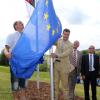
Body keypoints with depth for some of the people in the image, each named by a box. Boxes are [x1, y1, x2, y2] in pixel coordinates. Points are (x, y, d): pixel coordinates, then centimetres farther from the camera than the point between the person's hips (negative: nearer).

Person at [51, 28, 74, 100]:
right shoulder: (58, 40, 11)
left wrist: (57, 55, -29)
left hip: (64, 65, -3)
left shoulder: (70, 45, -2)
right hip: (56, 64, 3)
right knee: (55, 83, 5)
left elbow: (65, 54, -14)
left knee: (65, 84, 2)